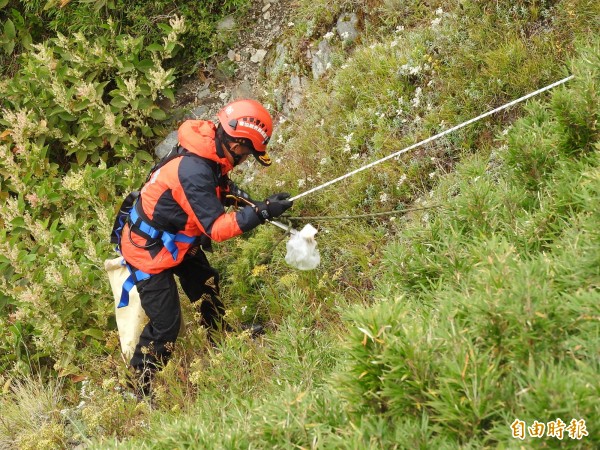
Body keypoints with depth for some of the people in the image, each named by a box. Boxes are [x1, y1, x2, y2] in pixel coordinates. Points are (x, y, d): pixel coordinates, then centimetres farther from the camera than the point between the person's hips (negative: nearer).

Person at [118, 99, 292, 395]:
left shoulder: (208, 152, -8)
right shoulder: (194, 173, -36)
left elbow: (221, 187, 12)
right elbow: (216, 228, -33)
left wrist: (254, 204, -3)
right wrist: (261, 213, -31)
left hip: (177, 240, 10)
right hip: (149, 250, -10)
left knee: (207, 288, 23)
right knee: (166, 324, -5)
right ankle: (139, 389, 11)